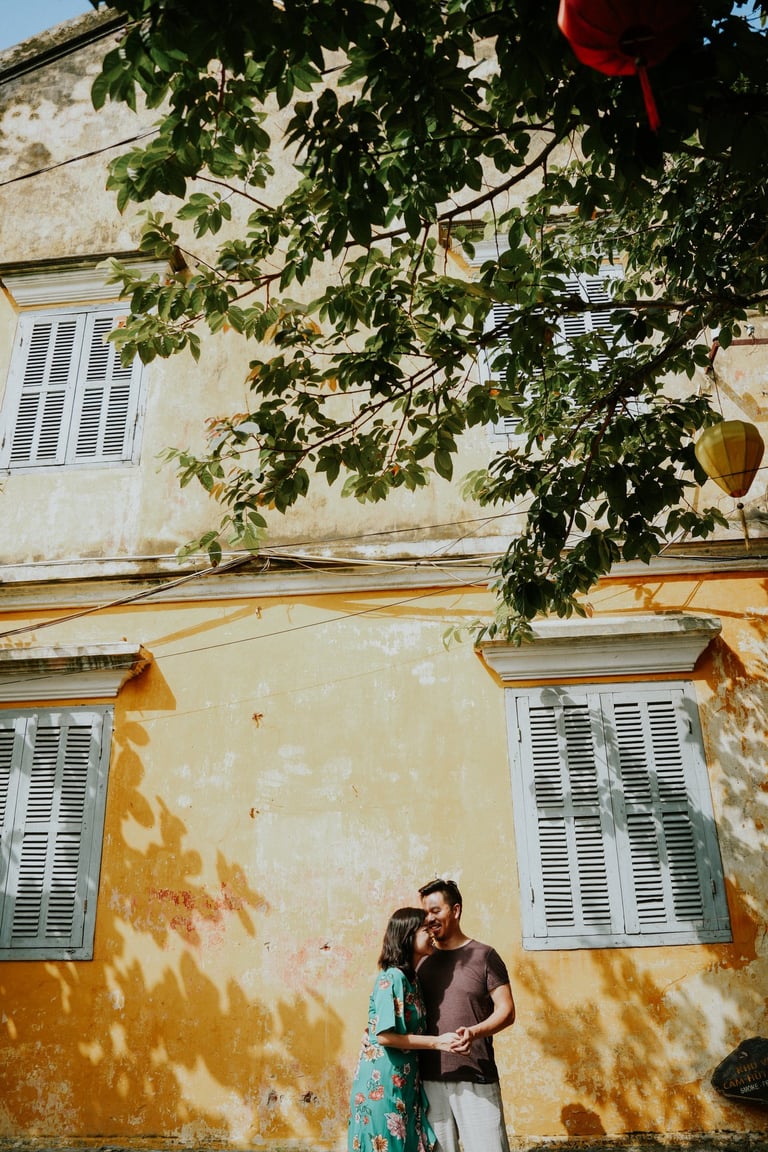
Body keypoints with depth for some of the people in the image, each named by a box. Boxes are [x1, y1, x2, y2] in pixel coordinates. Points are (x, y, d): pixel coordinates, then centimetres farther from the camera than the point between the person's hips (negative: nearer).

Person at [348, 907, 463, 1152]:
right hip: (383, 1081, -9)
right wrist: (436, 1042, -18)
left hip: (404, 1080, 9)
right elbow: (384, 1035, -22)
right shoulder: (392, 978, -17)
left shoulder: (411, 978, 11)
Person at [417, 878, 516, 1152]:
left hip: (476, 1077, -3)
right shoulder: (422, 961, 12)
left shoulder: (483, 956, 1)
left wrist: (475, 1032, -20)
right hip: (430, 1077, 3)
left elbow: (506, 1010, -4)